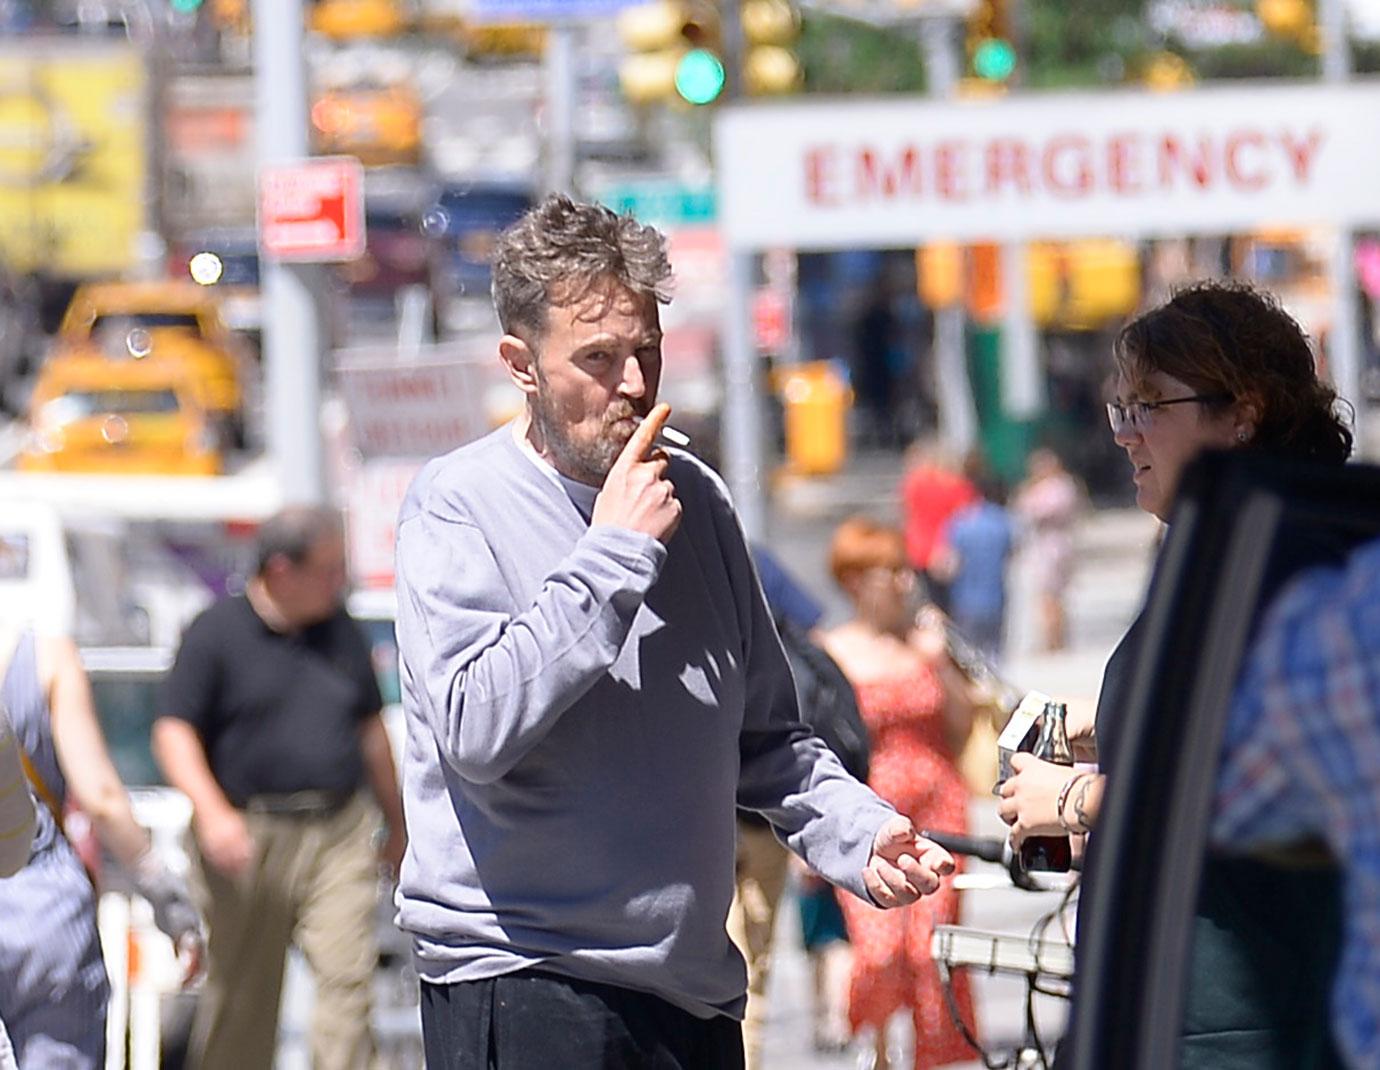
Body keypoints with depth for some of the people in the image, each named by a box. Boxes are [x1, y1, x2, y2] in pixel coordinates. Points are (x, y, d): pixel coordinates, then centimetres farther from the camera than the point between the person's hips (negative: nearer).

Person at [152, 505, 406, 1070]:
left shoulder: (341, 631, 12)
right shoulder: (216, 632, -4)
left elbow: (370, 727, 23)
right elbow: (174, 731, -8)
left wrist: (396, 821, 27)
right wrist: (212, 813, -21)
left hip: (341, 832, 3)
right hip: (249, 837, -3)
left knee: (348, 974, -11)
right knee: (242, 992, 5)